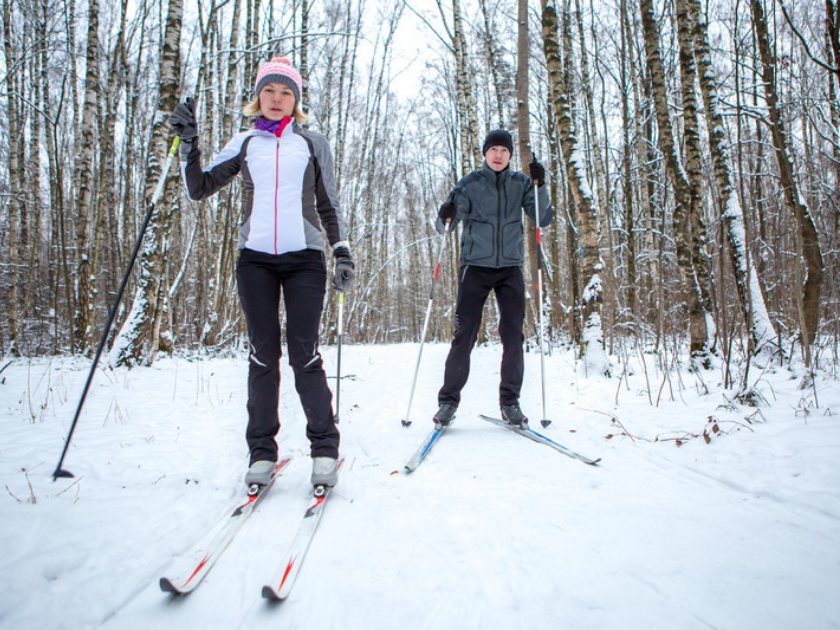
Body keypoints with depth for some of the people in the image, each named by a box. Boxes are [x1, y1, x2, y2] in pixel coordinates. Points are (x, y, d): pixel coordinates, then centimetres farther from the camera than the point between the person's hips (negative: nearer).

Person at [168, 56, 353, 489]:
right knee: (263, 355, 0)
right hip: (255, 258, 2)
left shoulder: (313, 143, 13)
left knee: (304, 353, -7)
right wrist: (188, 141, 3)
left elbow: (329, 205, 14)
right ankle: (262, 451, 11)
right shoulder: (244, 144, 15)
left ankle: (324, 448, 5)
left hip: (304, 257, -1)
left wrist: (342, 251, 4)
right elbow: (198, 188, 13)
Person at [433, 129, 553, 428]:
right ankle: (448, 400, 4)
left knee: (513, 335, -1)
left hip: (510, 268, 2)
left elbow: (542, 219, 2)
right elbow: (444, 226, 0)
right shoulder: (470, 184, 2)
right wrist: (445, 216, -23)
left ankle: (510, 401, 10)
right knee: (464, 335, -6)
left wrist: (540, 185, -11)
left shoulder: (520, 182, 8)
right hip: (475, 266, -2)